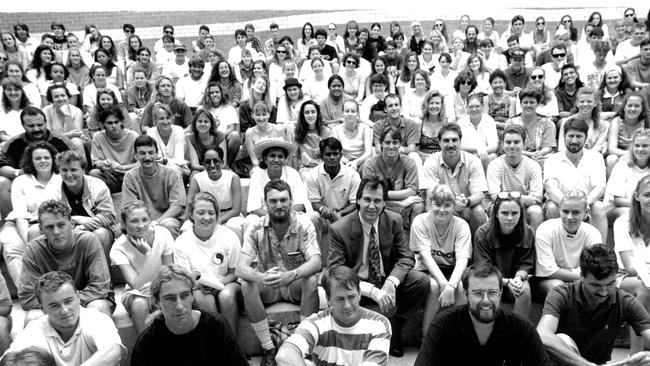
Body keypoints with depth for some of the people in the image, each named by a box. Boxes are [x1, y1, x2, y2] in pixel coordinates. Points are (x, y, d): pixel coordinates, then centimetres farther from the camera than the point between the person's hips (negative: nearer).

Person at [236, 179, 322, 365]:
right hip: (267, 286, 1)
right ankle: (268, 349, -17)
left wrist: (290, 275, -47)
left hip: (296, 284, -1)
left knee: (311, 280, -33)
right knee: (247, 285, -29)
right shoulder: (256, 229, -11)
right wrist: (261, 277, -45)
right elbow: (240, 268, -21)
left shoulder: (303, 224, -14)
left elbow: (316, 262, -26)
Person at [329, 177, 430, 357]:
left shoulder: (394, 221, -5)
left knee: (422, 281, -21)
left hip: (386, 280, 4)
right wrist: (372, 291, -33)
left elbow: (406, 257, -2)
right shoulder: (338, 229, -16)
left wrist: (391, 282, -25)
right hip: (357, 285, -3)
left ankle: (393, 329, -2)